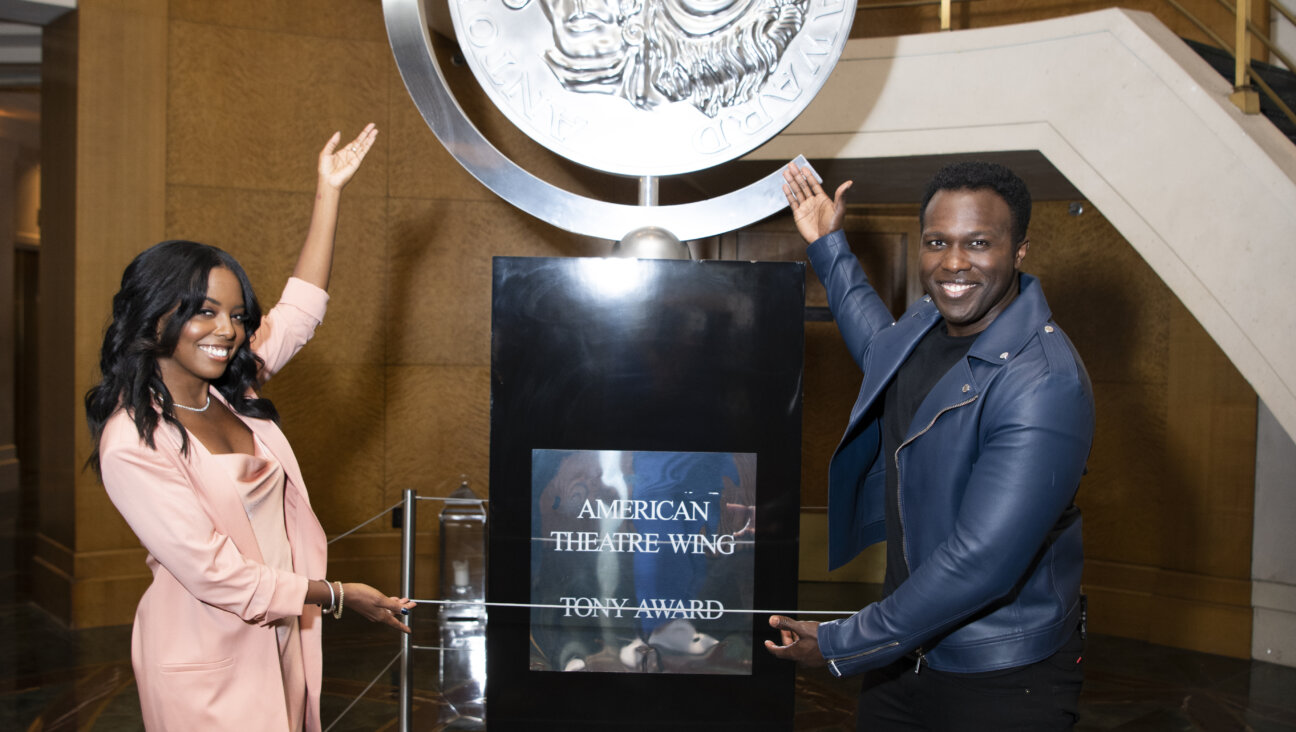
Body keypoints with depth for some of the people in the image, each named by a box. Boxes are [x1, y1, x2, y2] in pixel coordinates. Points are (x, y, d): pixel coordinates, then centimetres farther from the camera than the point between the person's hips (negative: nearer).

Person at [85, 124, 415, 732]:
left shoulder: (231, 388, 2)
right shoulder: (131, 445, -21)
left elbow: (300, 308, 9)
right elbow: (215, 574, -21)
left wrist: (329, 188, 8)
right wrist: (338, 595, -13)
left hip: (281, 636, 7)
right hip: (206, 663, -7)